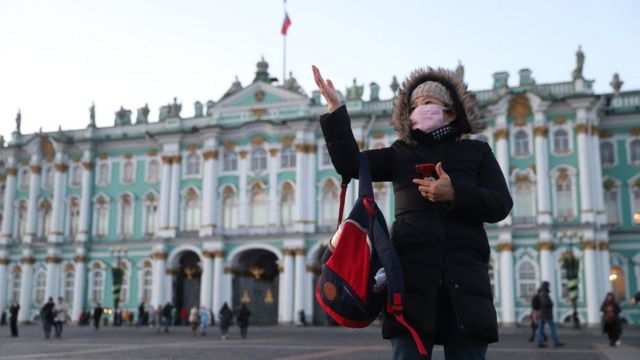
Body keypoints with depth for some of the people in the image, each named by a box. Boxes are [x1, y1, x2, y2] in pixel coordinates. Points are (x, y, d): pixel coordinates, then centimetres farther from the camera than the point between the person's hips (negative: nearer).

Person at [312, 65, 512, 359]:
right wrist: (335, 109, -2)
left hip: (464, 275, 0)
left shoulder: (476, 152, 17)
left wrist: (454, 194, -11)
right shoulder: (400, 153, 19)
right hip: (412, 273, 0)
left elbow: (501, 206, 5)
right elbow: (350, 165, 4)